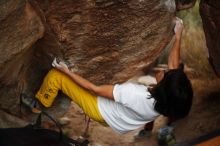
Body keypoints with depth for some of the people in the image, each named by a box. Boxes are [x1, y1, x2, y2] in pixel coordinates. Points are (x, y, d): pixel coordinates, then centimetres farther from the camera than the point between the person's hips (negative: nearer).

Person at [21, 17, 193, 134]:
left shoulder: (135, 94, -45)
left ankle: (39, 105, 25)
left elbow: (94, 89, -34)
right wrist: (178, 37, 4)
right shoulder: (169, 100, -25)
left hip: (101, 109, -6)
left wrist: (66, 71, -24)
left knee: (56, 75, -1)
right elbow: (174, 64, -5)